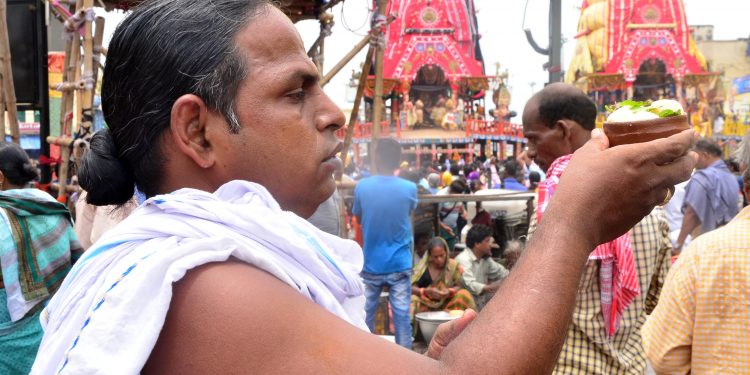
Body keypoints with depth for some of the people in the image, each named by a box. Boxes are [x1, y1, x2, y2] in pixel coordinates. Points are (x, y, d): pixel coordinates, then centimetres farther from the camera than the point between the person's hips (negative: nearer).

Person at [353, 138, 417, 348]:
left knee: (365, 315, 11)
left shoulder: (362, 187, -7)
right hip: (400, 265, 0)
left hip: (370, 265, 0)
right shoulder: (409, 188, -7)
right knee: (402, 315, 4)